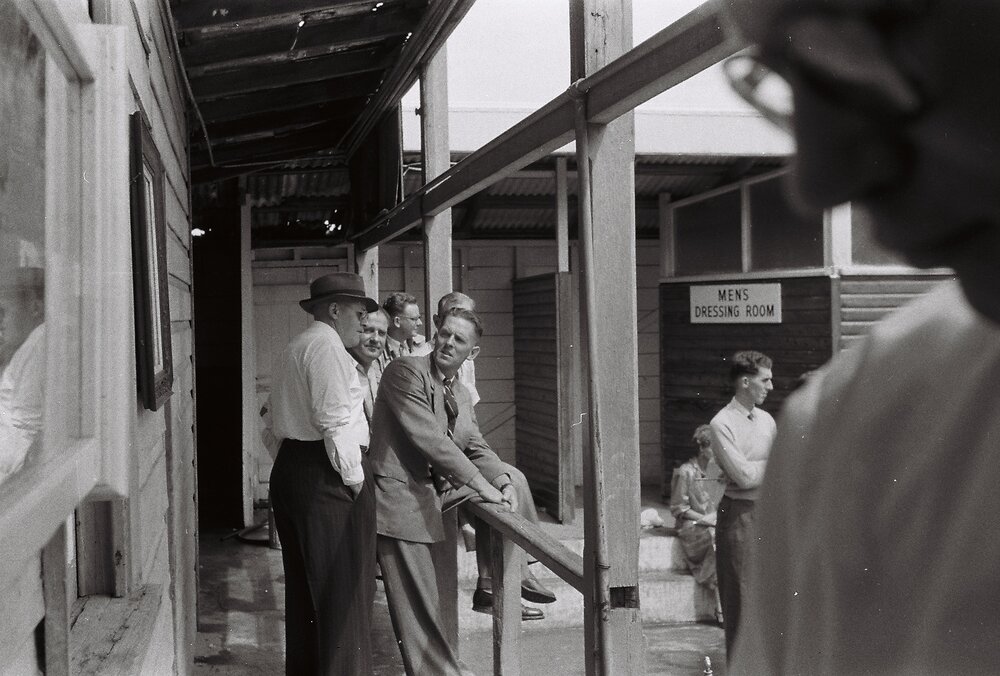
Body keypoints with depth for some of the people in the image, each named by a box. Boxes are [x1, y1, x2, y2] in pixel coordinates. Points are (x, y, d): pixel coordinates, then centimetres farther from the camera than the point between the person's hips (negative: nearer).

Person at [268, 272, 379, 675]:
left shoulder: (295, 348, 22)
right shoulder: (326, 345, -11)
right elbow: (334, 419, -20)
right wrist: (354, 476, -14)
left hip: (289, 468, 11)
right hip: (327, 475, -11)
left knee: (304, 587, 17)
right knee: (344, 590, -6)